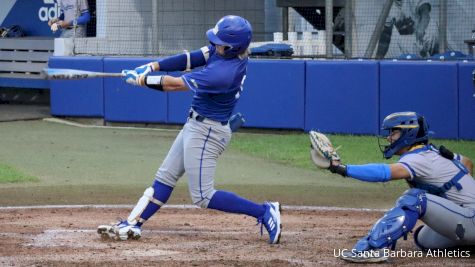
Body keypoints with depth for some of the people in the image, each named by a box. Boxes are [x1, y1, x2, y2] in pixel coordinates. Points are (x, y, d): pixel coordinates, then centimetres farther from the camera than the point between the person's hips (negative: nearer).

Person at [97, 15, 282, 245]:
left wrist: (142, 79, -8)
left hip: (206, 132, -10)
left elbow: (174, 84, -21)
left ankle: (265, 212, -4)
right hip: (196, 125, 10)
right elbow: (190, 59, 0)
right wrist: (151, 66, -10)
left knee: (202, 196, -5)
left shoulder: (223, 73, -31)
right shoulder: (225, 51, -6)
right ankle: (132, 226, 17)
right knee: (165, 177, 13)